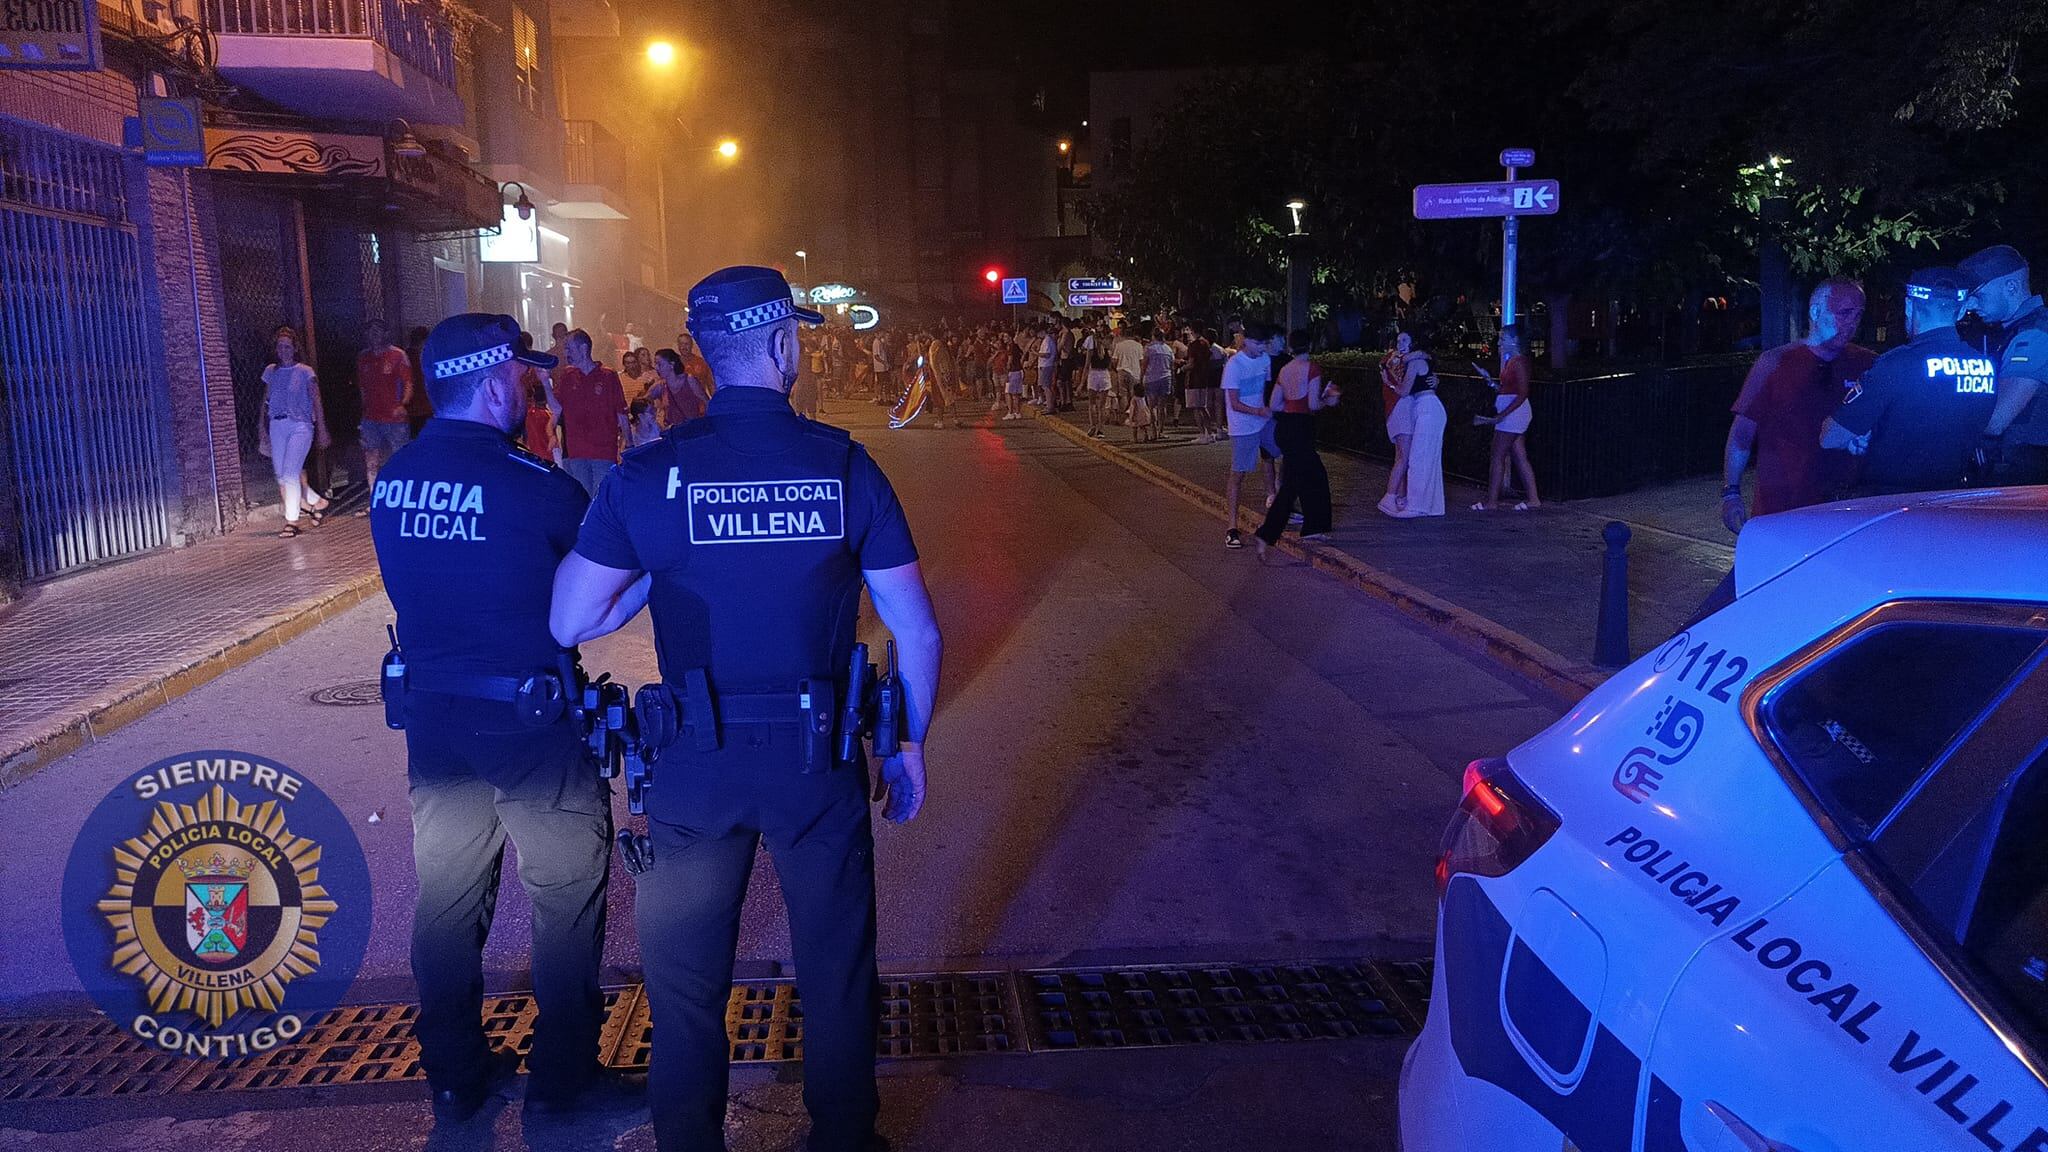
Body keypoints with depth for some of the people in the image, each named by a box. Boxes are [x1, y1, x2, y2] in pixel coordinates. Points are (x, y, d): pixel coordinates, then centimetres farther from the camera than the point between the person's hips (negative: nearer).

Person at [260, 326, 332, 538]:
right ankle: (317, 502, 21)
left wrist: (322, 430, -2)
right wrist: (264, 428, 13)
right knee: (280, 475, 2)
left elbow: (317, 402, 1)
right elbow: (266, 402, 18)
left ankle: (291, 521, -6)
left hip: (300, 426, -5)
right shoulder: (271, 372, 12)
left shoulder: (305, 372, 0)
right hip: (277, 426, 5)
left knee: (290, 474, -13)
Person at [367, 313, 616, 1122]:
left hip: (432, 716, 6)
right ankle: (562, 1076, 20)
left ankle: (453, 1077, 30)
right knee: (567, 897, 10)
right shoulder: (527, 482, -18)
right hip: (531, 720, -6)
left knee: (447, 898, 17)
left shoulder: (392, 481, 2)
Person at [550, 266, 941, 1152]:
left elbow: (570, 624, -7)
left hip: (696, 762, 0)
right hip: (818, 761, 0)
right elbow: (917, 631, -6)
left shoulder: (650, 473, -9)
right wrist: (909, 746, 7)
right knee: (837, 976, 20)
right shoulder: (843, 464, -9)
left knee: (685, 986, 20)